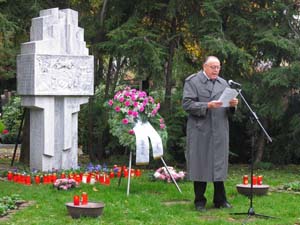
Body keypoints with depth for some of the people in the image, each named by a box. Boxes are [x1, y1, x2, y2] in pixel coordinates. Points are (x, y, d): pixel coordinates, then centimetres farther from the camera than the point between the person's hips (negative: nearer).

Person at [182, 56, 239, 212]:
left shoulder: (223, 83, 16)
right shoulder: (192, 81, 0)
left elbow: (228, 110, 17)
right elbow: (187, 104, -10)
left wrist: (232, 105, -6)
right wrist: (207, 106, -20)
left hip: (220, 131, 5)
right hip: (200, 130, -4)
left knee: (219, 165, 7)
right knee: (200, 164, 0)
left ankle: (220, 200, 16)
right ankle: (199, 201, 9)